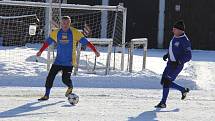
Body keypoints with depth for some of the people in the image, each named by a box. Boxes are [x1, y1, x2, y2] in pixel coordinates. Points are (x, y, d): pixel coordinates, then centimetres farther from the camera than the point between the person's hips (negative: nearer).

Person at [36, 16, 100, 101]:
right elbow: (47, 42, 13)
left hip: (69, 62, -3)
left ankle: (70, 87, 24)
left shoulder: (75, 33, -5)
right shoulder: (56, 33, 3)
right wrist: (40, 51, 8)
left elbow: (85, 42, -4)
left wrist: (95, 51, -7)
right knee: (50, 77, -4)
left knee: (65, 79, -11)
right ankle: (46, 95, 9)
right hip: (58, 61, 3)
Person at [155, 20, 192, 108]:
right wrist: (167, 55, 12)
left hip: (177, 65, -9)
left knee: (166, 81, -10)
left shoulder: (185, 41, -17)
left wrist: (178, 62, -26)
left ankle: (163, 103, 0)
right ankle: (183, 90, 26)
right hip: (170, 63, 9)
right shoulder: (175, 37, 9)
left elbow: (188, 56, -17)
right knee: (164, 82, 11)